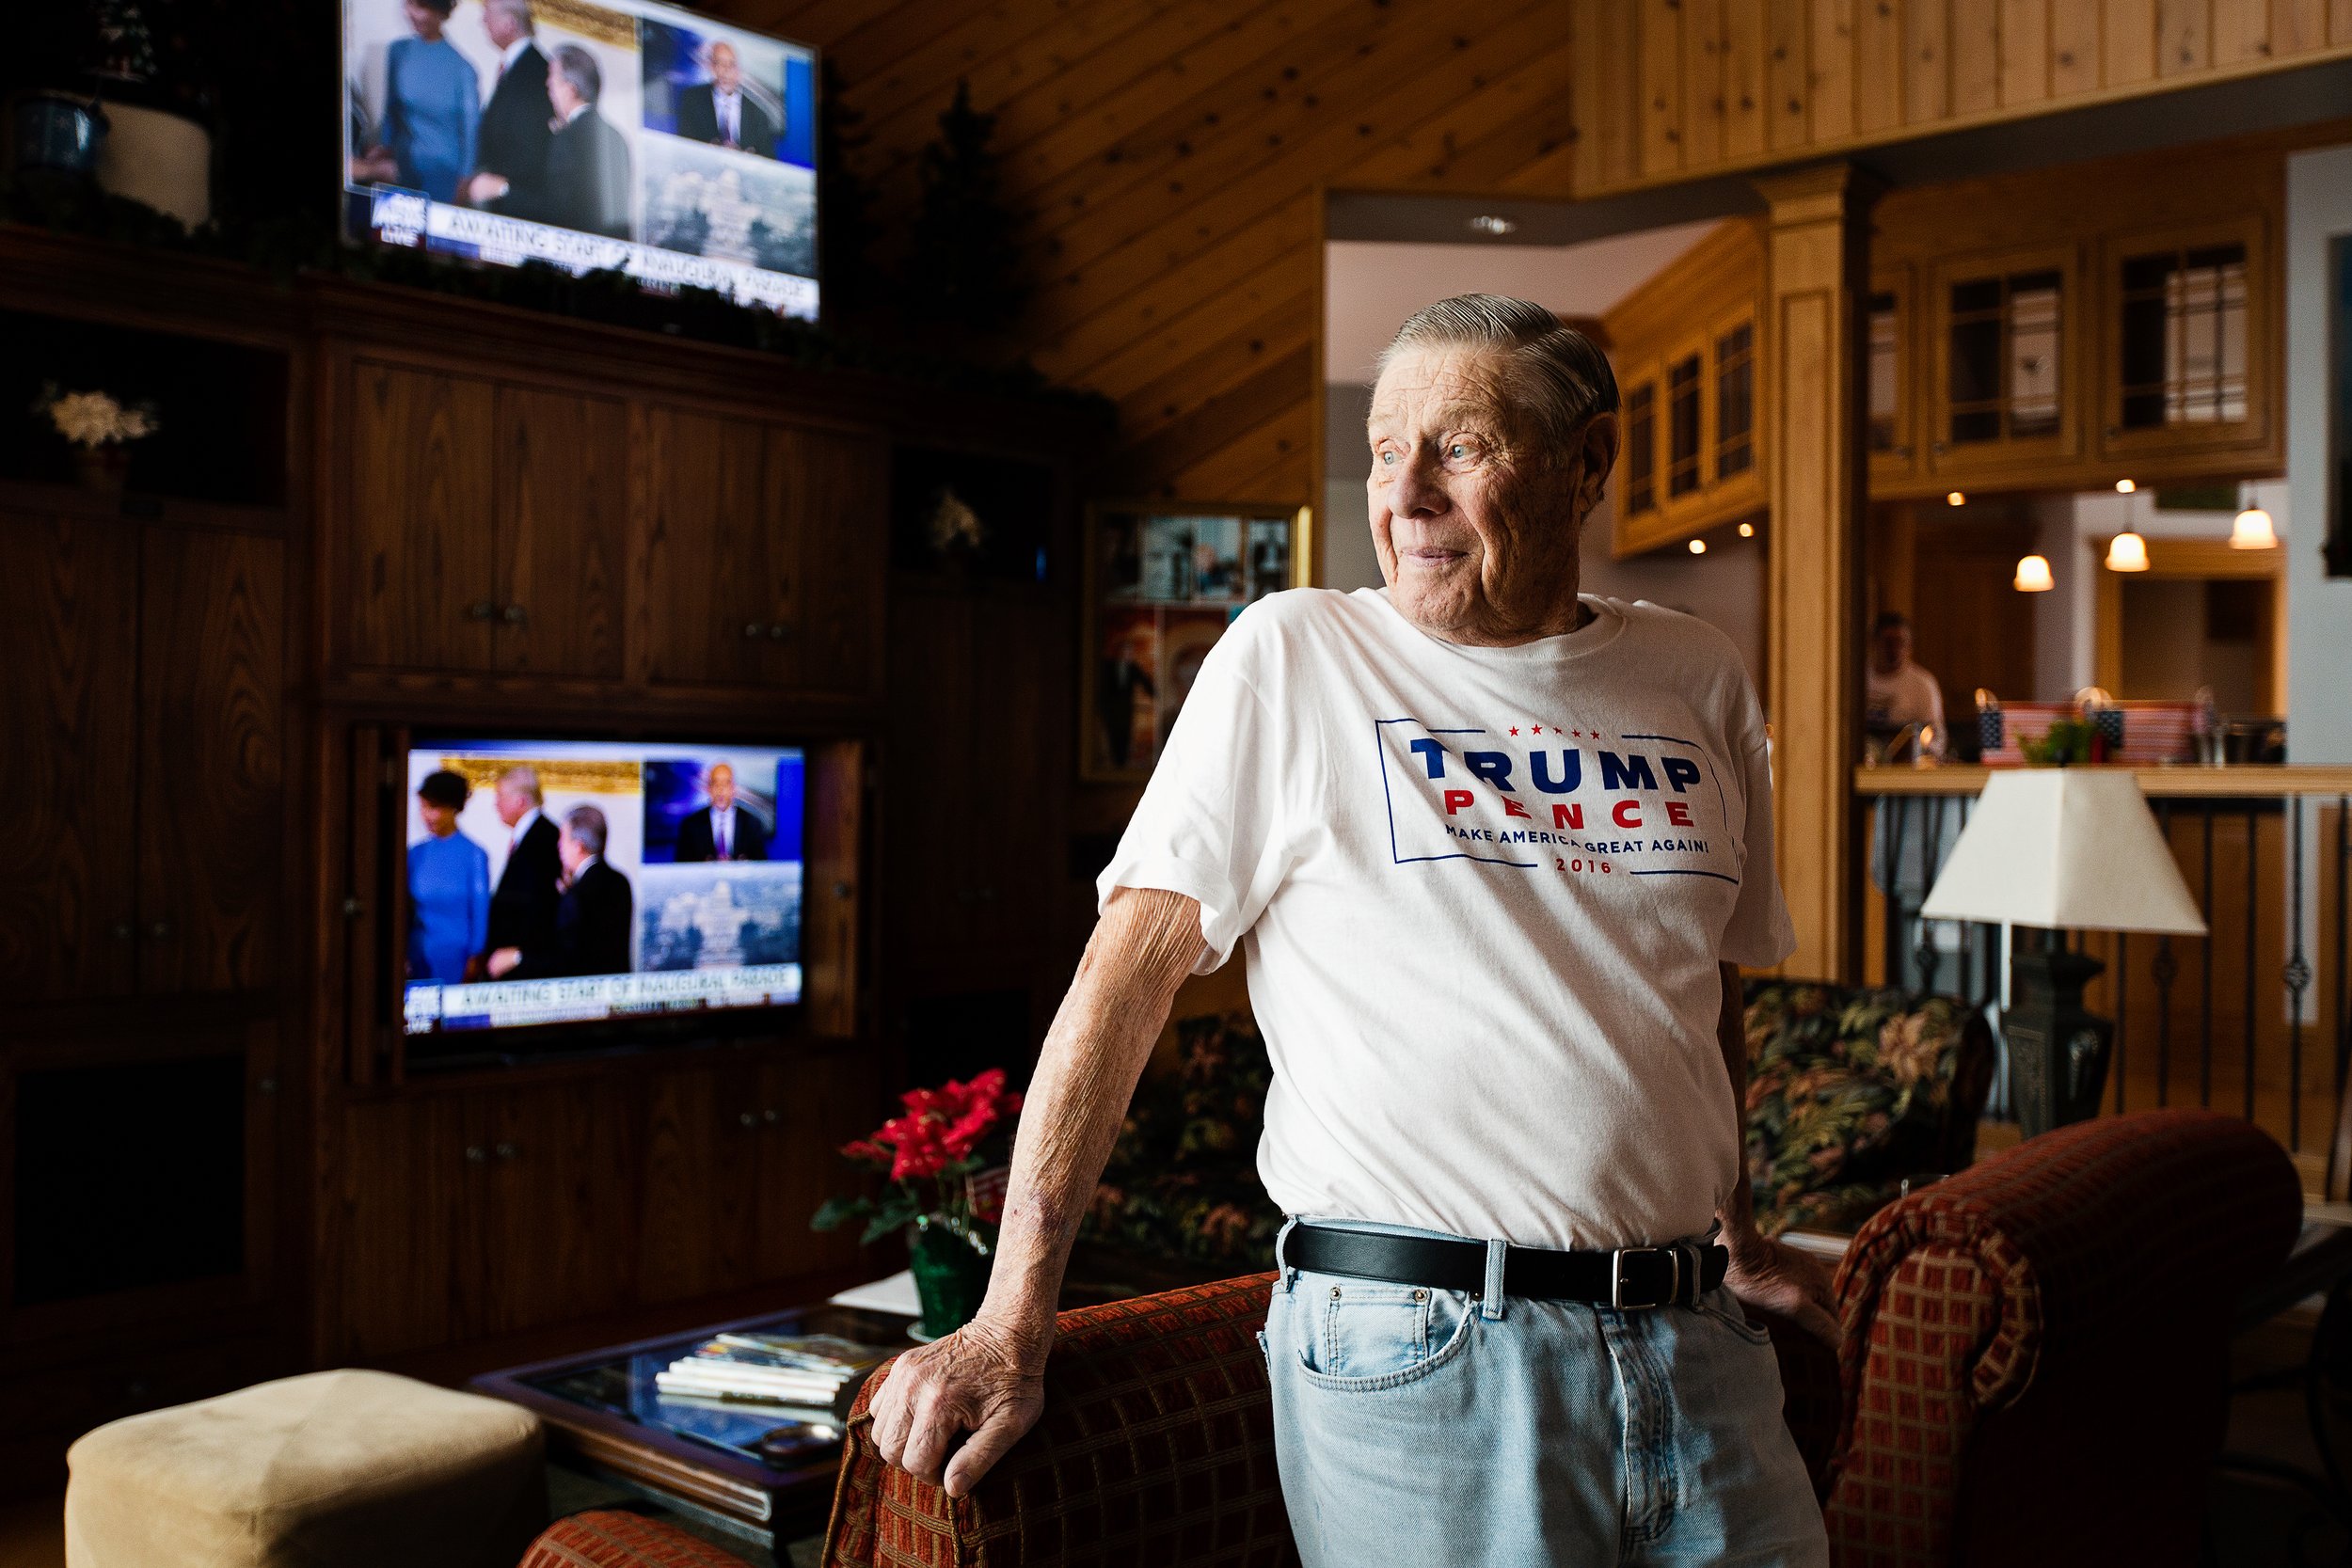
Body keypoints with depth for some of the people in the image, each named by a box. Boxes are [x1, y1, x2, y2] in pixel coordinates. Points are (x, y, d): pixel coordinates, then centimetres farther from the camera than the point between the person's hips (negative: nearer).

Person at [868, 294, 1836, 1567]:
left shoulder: (1697, 680, 9)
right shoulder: (1292, 656, -3)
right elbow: (1129, 973, -8)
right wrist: (1011, 1321, -12)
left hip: (1692, 1345, 5)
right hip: (1414, 1351, -4)